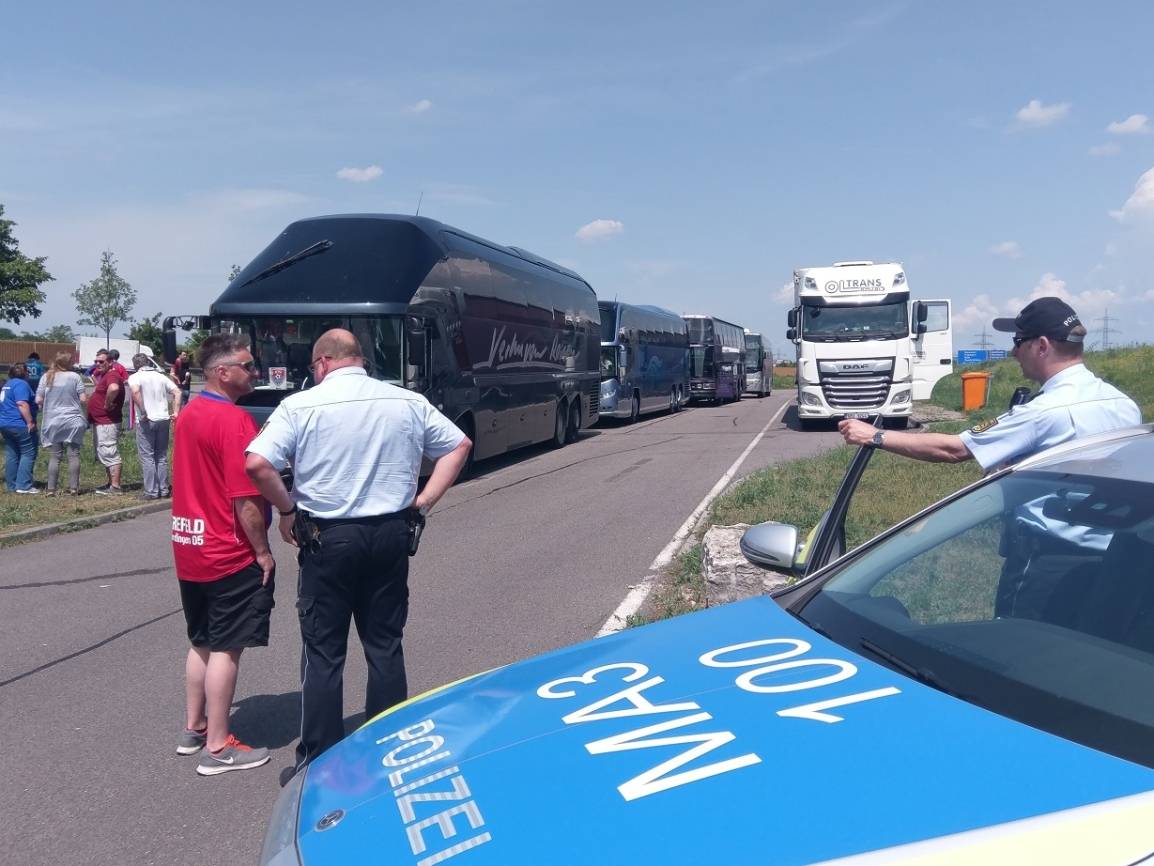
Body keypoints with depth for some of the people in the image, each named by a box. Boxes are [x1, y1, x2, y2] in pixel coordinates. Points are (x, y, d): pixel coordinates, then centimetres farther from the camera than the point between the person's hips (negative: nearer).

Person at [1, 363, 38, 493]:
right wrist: (30, 422, -22)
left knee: (11, 455, 11)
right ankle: (23, 486, -11)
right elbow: (22, 404, -22)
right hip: (20, 425, -10)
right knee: (28, 454, -6)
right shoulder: (21, 384, -12)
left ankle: (12, 486, 12)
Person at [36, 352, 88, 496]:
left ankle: (51, 489, 6)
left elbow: (38, 400, 1)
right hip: (73, 421, -2)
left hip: (52, 422, 2)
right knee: (73, 455, 3)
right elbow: (83, 399, -5)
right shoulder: (75, 377, -4)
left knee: (54, 456, 6)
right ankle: (74, 488, 2)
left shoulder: (46, 377, 2)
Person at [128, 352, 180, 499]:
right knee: (162, 456, 13)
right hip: (163, 420, 5)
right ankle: (163, 489, 17)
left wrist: (143, 412, -19)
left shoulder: (135, 377, -3)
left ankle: (151, 491, 1)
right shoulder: (161, 376, 12)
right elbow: (177, 392, 4)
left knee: (147, 457, 2)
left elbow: (135, 391, -24)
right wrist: (175, 412, 2)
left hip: (146, 421, -5)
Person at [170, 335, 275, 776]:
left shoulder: (188, 414, 9)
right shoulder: (235, 420, -19)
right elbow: (245, 497, -21)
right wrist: (262, 551, -12)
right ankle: (218, 747, 10)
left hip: (190, 549, 9)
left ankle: (193, 729, 31)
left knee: (202, 642, 19)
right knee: (225, 648, 1)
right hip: (231, 555, -9)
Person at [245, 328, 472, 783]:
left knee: (323, 652, 7)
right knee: (385, 646, 14)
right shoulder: (408, 402, 4)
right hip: (391, 534, 4)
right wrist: (424, 500, 7)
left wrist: (287, 510, -3)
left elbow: (257, 464, -17)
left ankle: (318, 764, 15)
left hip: (328, 538, -3)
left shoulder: (302, 405, -7)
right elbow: (459, 445, 9)